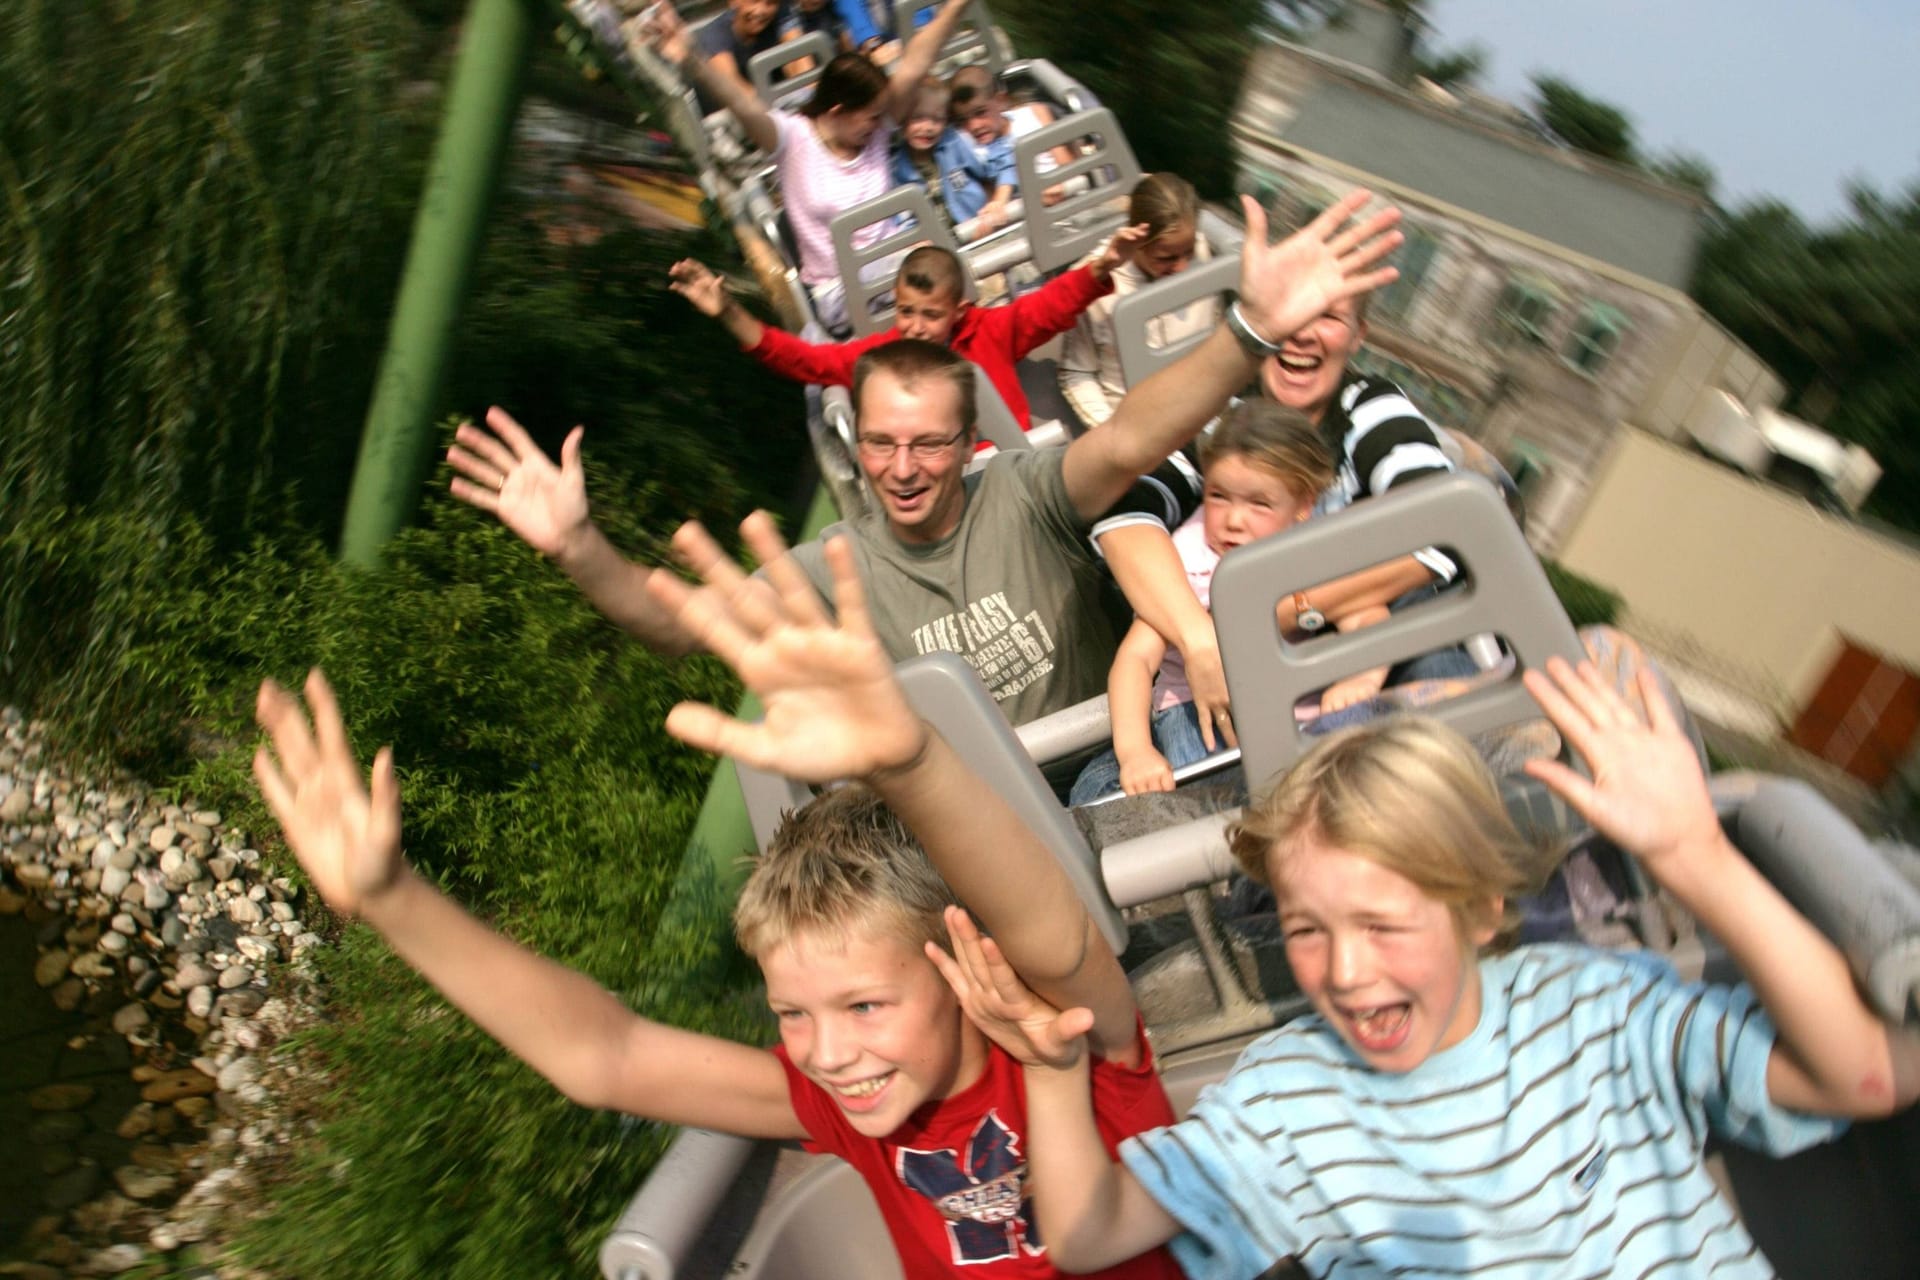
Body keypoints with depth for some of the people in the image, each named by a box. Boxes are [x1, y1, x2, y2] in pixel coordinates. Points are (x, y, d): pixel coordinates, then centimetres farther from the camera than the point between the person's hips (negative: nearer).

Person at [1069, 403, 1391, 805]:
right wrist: (1134, 750, -36)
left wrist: (1362, 678, -40)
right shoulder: (1186, 558, -12)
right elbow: (1137, 656, -20)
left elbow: (1370, 620, -14)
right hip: (1196, 703, -2)